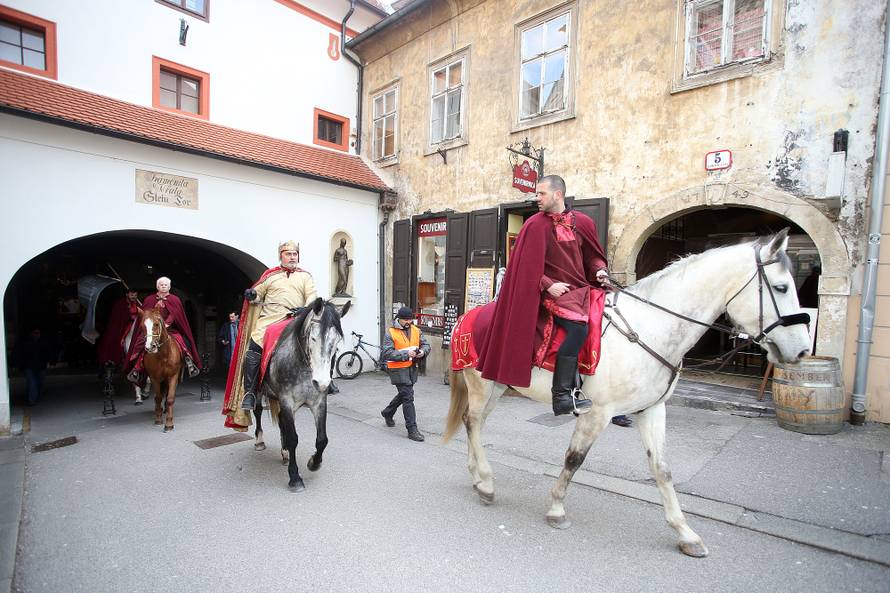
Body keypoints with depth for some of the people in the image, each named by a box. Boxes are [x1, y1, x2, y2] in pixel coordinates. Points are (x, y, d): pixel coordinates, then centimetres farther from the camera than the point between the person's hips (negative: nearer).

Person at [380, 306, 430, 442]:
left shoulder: (416, 330, 6)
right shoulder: (391, 333, -11)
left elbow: (426, 345, 9)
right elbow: (386, 353, -18)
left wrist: (422, 351, -15)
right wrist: (406, 354, -26)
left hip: (412, 367, 7)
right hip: (398, 369, -6)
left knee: (403, 394, 23)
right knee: (408, 397, -7)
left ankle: (388, 413, 48)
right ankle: (412, 429, 1)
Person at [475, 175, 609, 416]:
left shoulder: (582, 222, 12)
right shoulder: (536, 225, -2)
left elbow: (592, 255, 20)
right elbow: (529, 266, -5)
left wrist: (600, 270, 0)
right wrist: (547, 285, -16)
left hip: (582, 287, 7)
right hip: (554, 291, -7)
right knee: (578, 326, -29)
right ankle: (562, 396, -22)